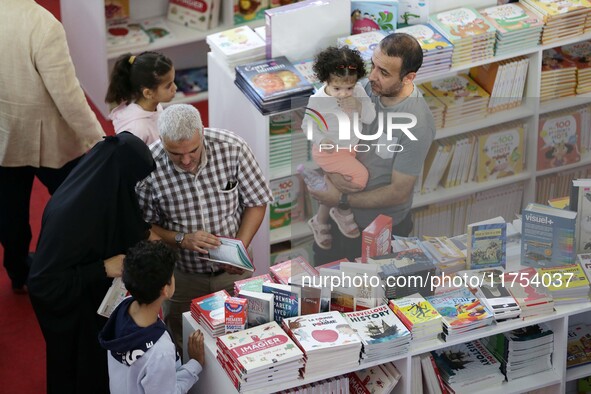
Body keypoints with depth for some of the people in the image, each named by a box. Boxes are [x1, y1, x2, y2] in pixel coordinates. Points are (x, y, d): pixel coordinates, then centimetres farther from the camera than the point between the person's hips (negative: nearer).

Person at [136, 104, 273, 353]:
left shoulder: (232, 148, -18)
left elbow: (256, 203, -5)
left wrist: (240, 247, -18)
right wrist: (182, 239, -25)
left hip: (232, 270, 1)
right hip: (181, 276, -1)